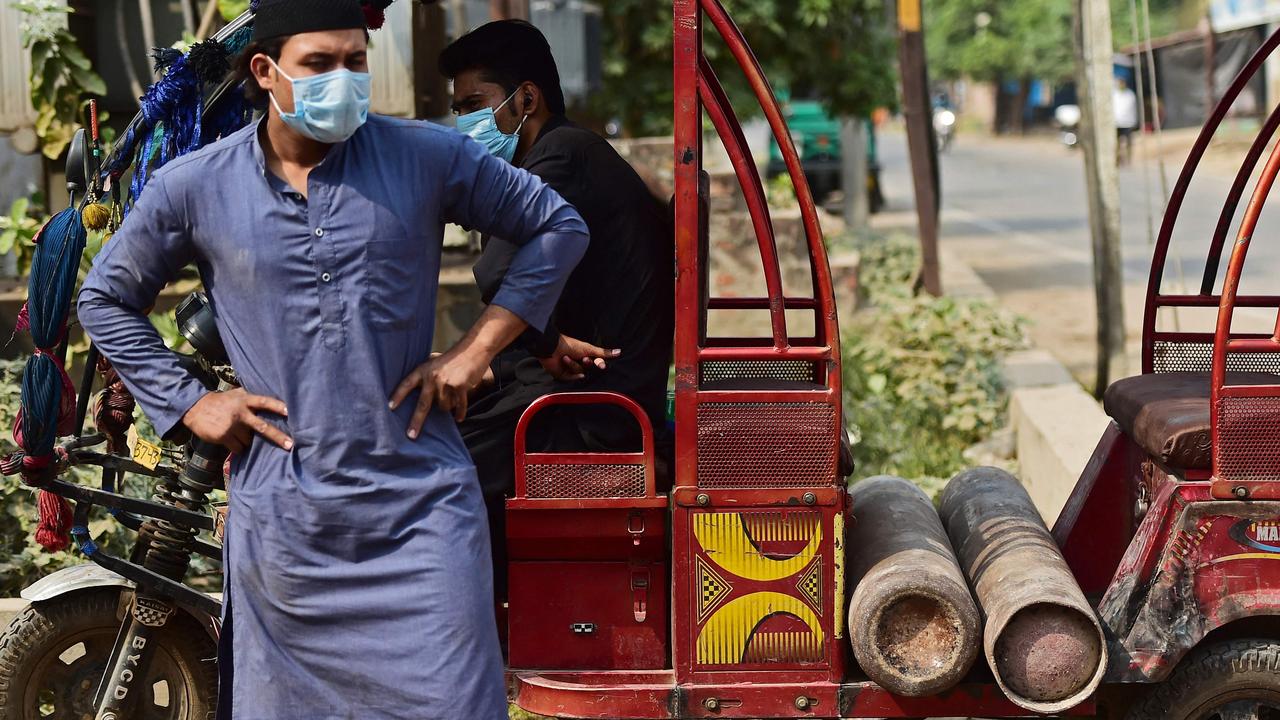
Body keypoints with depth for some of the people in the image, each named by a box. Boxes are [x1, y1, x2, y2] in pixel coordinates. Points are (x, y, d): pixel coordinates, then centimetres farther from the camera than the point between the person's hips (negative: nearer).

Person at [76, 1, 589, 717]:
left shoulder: (427, 157, 0)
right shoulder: (194, 187, 2)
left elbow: (558, 226, 7)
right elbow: (106, 299, 15)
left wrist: (475, 350, 0)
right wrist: (189, 403, 4)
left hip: (420, 504, -1)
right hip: (283, 516, 1)